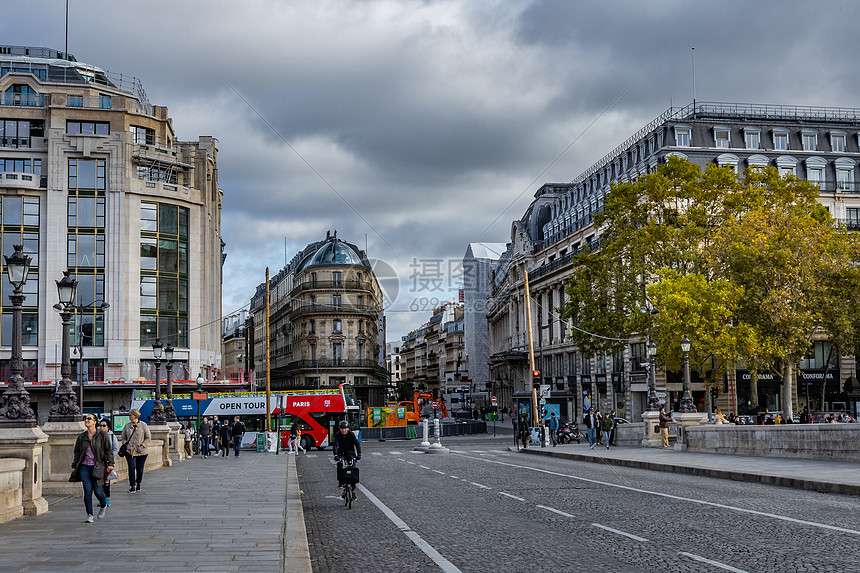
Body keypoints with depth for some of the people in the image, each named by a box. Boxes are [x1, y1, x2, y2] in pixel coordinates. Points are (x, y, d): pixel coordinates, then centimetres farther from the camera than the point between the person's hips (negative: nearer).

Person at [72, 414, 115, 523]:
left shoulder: (102, 435, 0)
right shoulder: (81, 436, 9)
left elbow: (109, 450, 0)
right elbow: (77, 452, 17)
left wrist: (110, 464, -9)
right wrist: (74, 466, 13)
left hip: (97, 467, -3)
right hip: (84, 467, 3)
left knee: (98, 491, -5)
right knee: (87, 491, -7)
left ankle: (103, 506, 27)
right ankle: (89, 515, 0)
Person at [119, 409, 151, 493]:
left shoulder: (143, 425, 0)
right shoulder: (127, 426, 8)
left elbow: (148, 437, 3)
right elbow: (122, 437, 19)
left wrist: (142, 445, -9)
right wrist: (125, 444, 0)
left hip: (141, 452, -1)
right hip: (130, 451, 1)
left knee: (140, 469, 6)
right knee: (132, 467, -13)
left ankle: (138, 483, 27)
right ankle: (132, 486, -8)